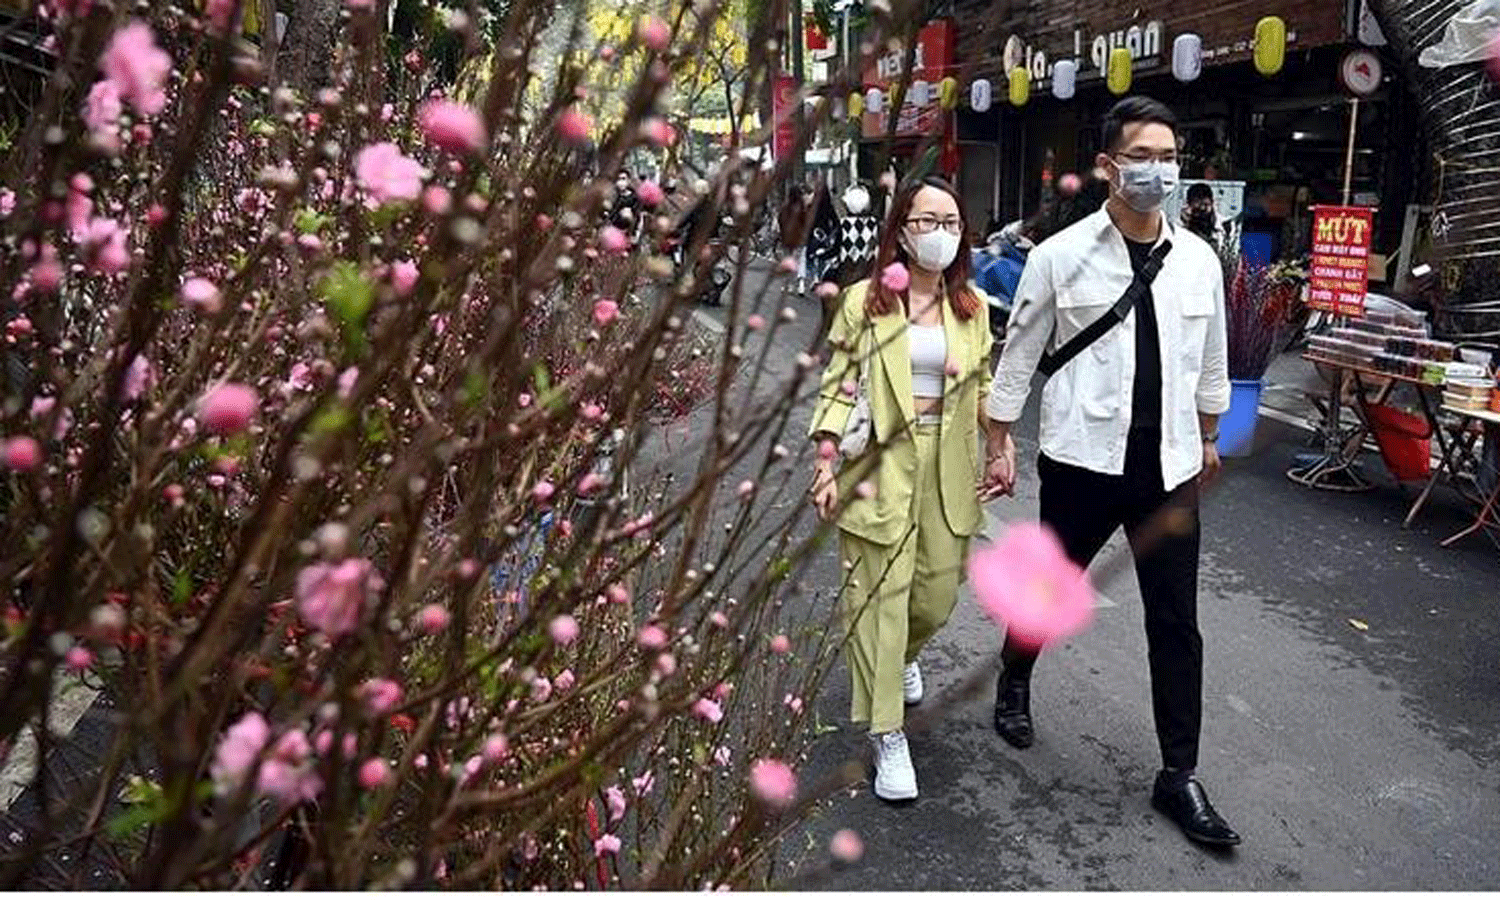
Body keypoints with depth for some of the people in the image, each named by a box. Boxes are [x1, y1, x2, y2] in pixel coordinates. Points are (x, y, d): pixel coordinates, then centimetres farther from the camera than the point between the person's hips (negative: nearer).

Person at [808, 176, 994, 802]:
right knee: (879, 594, -4)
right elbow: (838, 386, -3)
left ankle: (903, 656, 45)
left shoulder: (974, 307, 10)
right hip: (880, 462, -4)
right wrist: (826, 464, -11)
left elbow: (986, 386, 17)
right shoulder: (864, 300, -2)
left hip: (948, 466, 4)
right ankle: (888, 737, 6)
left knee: (939, 592, 9)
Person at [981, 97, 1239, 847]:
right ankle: (1014, 680, 45)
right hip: (1083, 460, -3)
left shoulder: (1199, 259, 4)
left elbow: (1209, 358, 16)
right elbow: (1019, 353, -1)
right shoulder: (1061, 255, -7)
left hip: (1168, 466, 3)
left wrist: (1207, 438, 23)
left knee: (1176, 624, 6)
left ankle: (1179, 775, 20)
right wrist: (999, 444, 0)